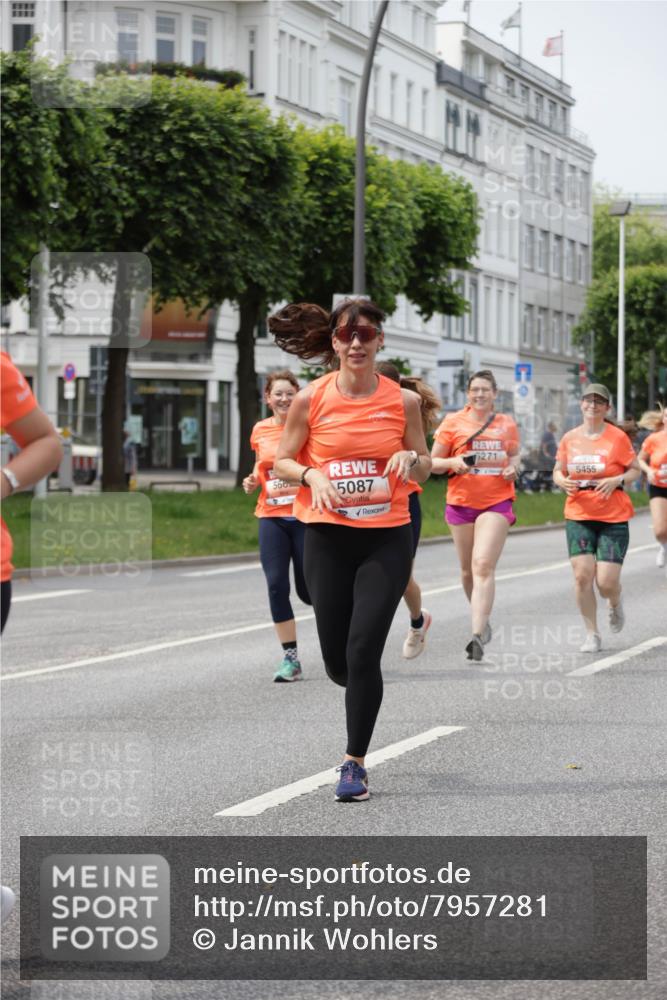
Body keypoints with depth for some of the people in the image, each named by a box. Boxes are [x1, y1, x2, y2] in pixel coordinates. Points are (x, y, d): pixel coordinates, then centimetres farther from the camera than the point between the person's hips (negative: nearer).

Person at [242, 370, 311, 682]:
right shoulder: (260, 431, 6)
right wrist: (253, 481, 2)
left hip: (305, 516, -3)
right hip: (272, 517, 3)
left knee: (307, 589, 2)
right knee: (276, 585, -7)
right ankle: (290, 659, 2)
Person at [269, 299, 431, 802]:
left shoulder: (403, 400, 0)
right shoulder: (312, 399, -2)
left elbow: (424, 469, 11)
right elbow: (282, 461, 6)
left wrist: (411, 458, -11)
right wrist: (311, 475, -14)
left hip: (387, 538, -1)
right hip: (328, 538, 1)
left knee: (363, 651, -12)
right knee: (337, 660, 4)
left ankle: (355, 763, 1)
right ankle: (363, 691, 42)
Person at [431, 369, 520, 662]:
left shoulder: (507, 424, 8)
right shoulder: (454, 422, 2)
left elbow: (514, 454, 25)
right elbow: (433, 462, 4)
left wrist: (513, 467, 2)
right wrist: (454, 462, -17)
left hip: (497, 503, -1)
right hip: (461, 503, 1)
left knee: (483, 566, -16)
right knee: (468, 569, 11)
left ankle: (478, 635, -23)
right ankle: (482, 619, 36)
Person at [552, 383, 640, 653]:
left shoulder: (618, 437, -4)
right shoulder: (569, 438, 4)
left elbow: (635, 470, 2)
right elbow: (558, 471, 14)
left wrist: (617, 481, -17)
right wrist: (563, 482, -8)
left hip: (614, 519, -2)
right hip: (578, 517, 2)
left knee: (606, 582, -8)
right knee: (582, 575, -9)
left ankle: (615, 603, 30)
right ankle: (592, 634, 7)